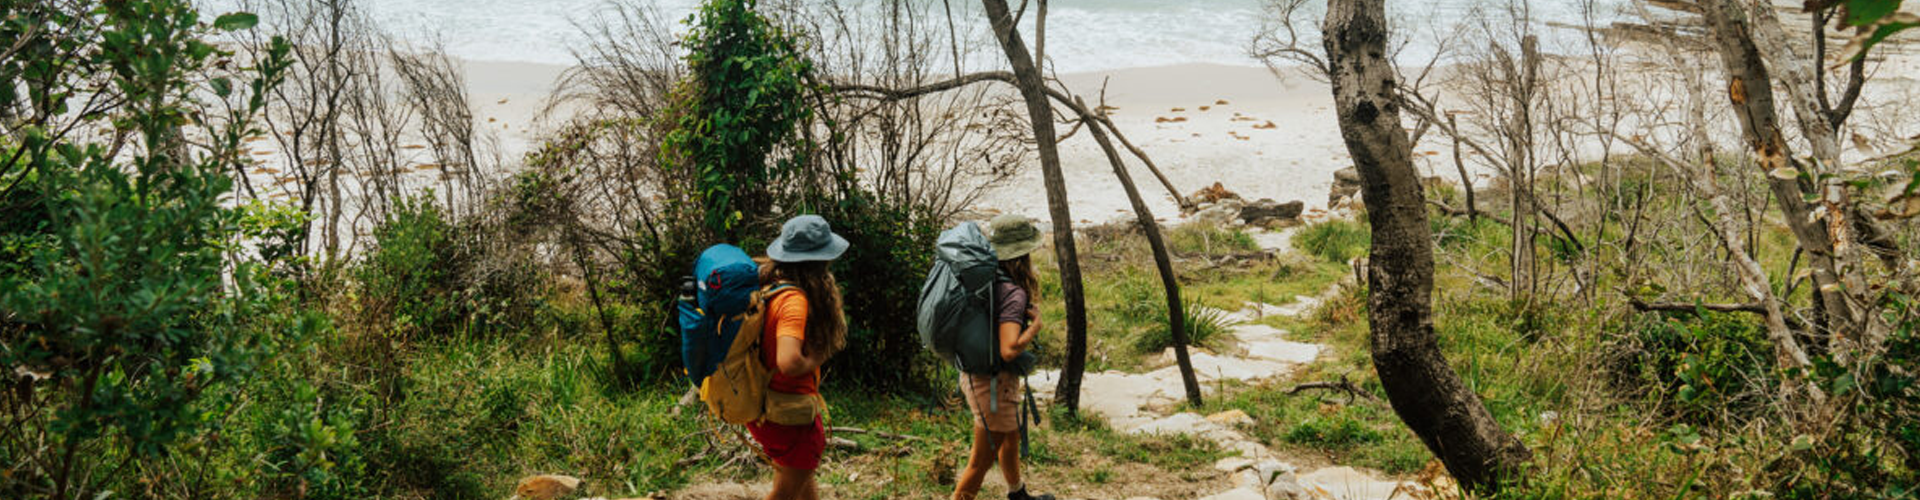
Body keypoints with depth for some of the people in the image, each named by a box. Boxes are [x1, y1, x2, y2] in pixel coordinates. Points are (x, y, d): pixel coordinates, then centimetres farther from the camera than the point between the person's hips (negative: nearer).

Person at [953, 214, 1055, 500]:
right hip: (993, 383, -10)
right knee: (982, 461, 5)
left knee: (1011, 439, 30)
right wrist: (1035, 325, -18)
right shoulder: (1013, 293, -26)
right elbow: (1009, 350, -34)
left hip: (975, 376, 10)